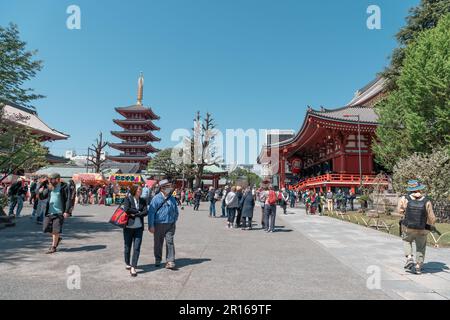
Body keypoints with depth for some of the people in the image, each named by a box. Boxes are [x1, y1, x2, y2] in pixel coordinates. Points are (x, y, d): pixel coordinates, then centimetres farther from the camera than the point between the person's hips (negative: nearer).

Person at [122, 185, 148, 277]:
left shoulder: (143, 200, 5)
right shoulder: (128, 199, -4)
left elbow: (146, 212, -6)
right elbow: (126, 210, -20)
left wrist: (135, 214, -15)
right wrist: (138, 211, -12)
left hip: (139, 228, 2)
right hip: (128, 227, -2)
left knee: (137, 248, -4)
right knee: (127, 246, 12)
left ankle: (133, 268, 2)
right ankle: (127, 263, 35)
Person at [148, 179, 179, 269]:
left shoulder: (172, 199, 7)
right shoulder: (156, 198, -7)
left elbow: (176, 212, 17)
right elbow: (151, 212, -8)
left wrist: (174, 222, 15)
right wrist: (151, 225, -11)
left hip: (170, 225, 2)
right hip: (159, 224, -2)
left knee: (170, 242, -5)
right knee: (158, 243, 12)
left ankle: (170, 262, -2)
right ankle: (158, 260, 31)